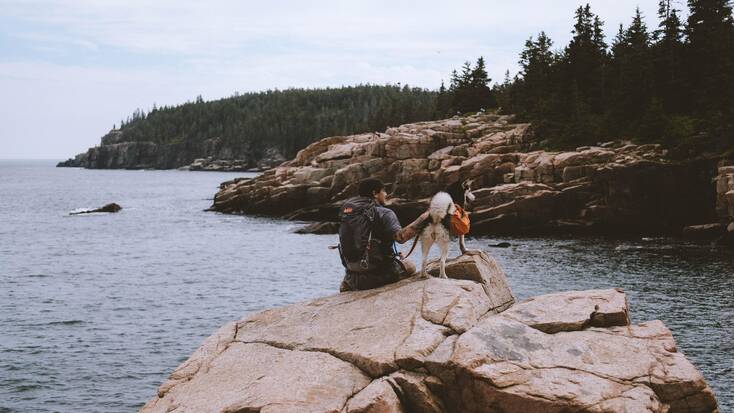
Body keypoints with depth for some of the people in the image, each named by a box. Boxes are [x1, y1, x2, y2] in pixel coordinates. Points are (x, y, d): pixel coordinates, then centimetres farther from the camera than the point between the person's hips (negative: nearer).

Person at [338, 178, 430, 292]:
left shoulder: (347, 211, 5)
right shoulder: (383, 213, -13)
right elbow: (401, 237, -29)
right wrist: (422, 218, -20)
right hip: (377, 273, -5)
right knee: (410, 266, 19)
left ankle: (349, 283, 11)